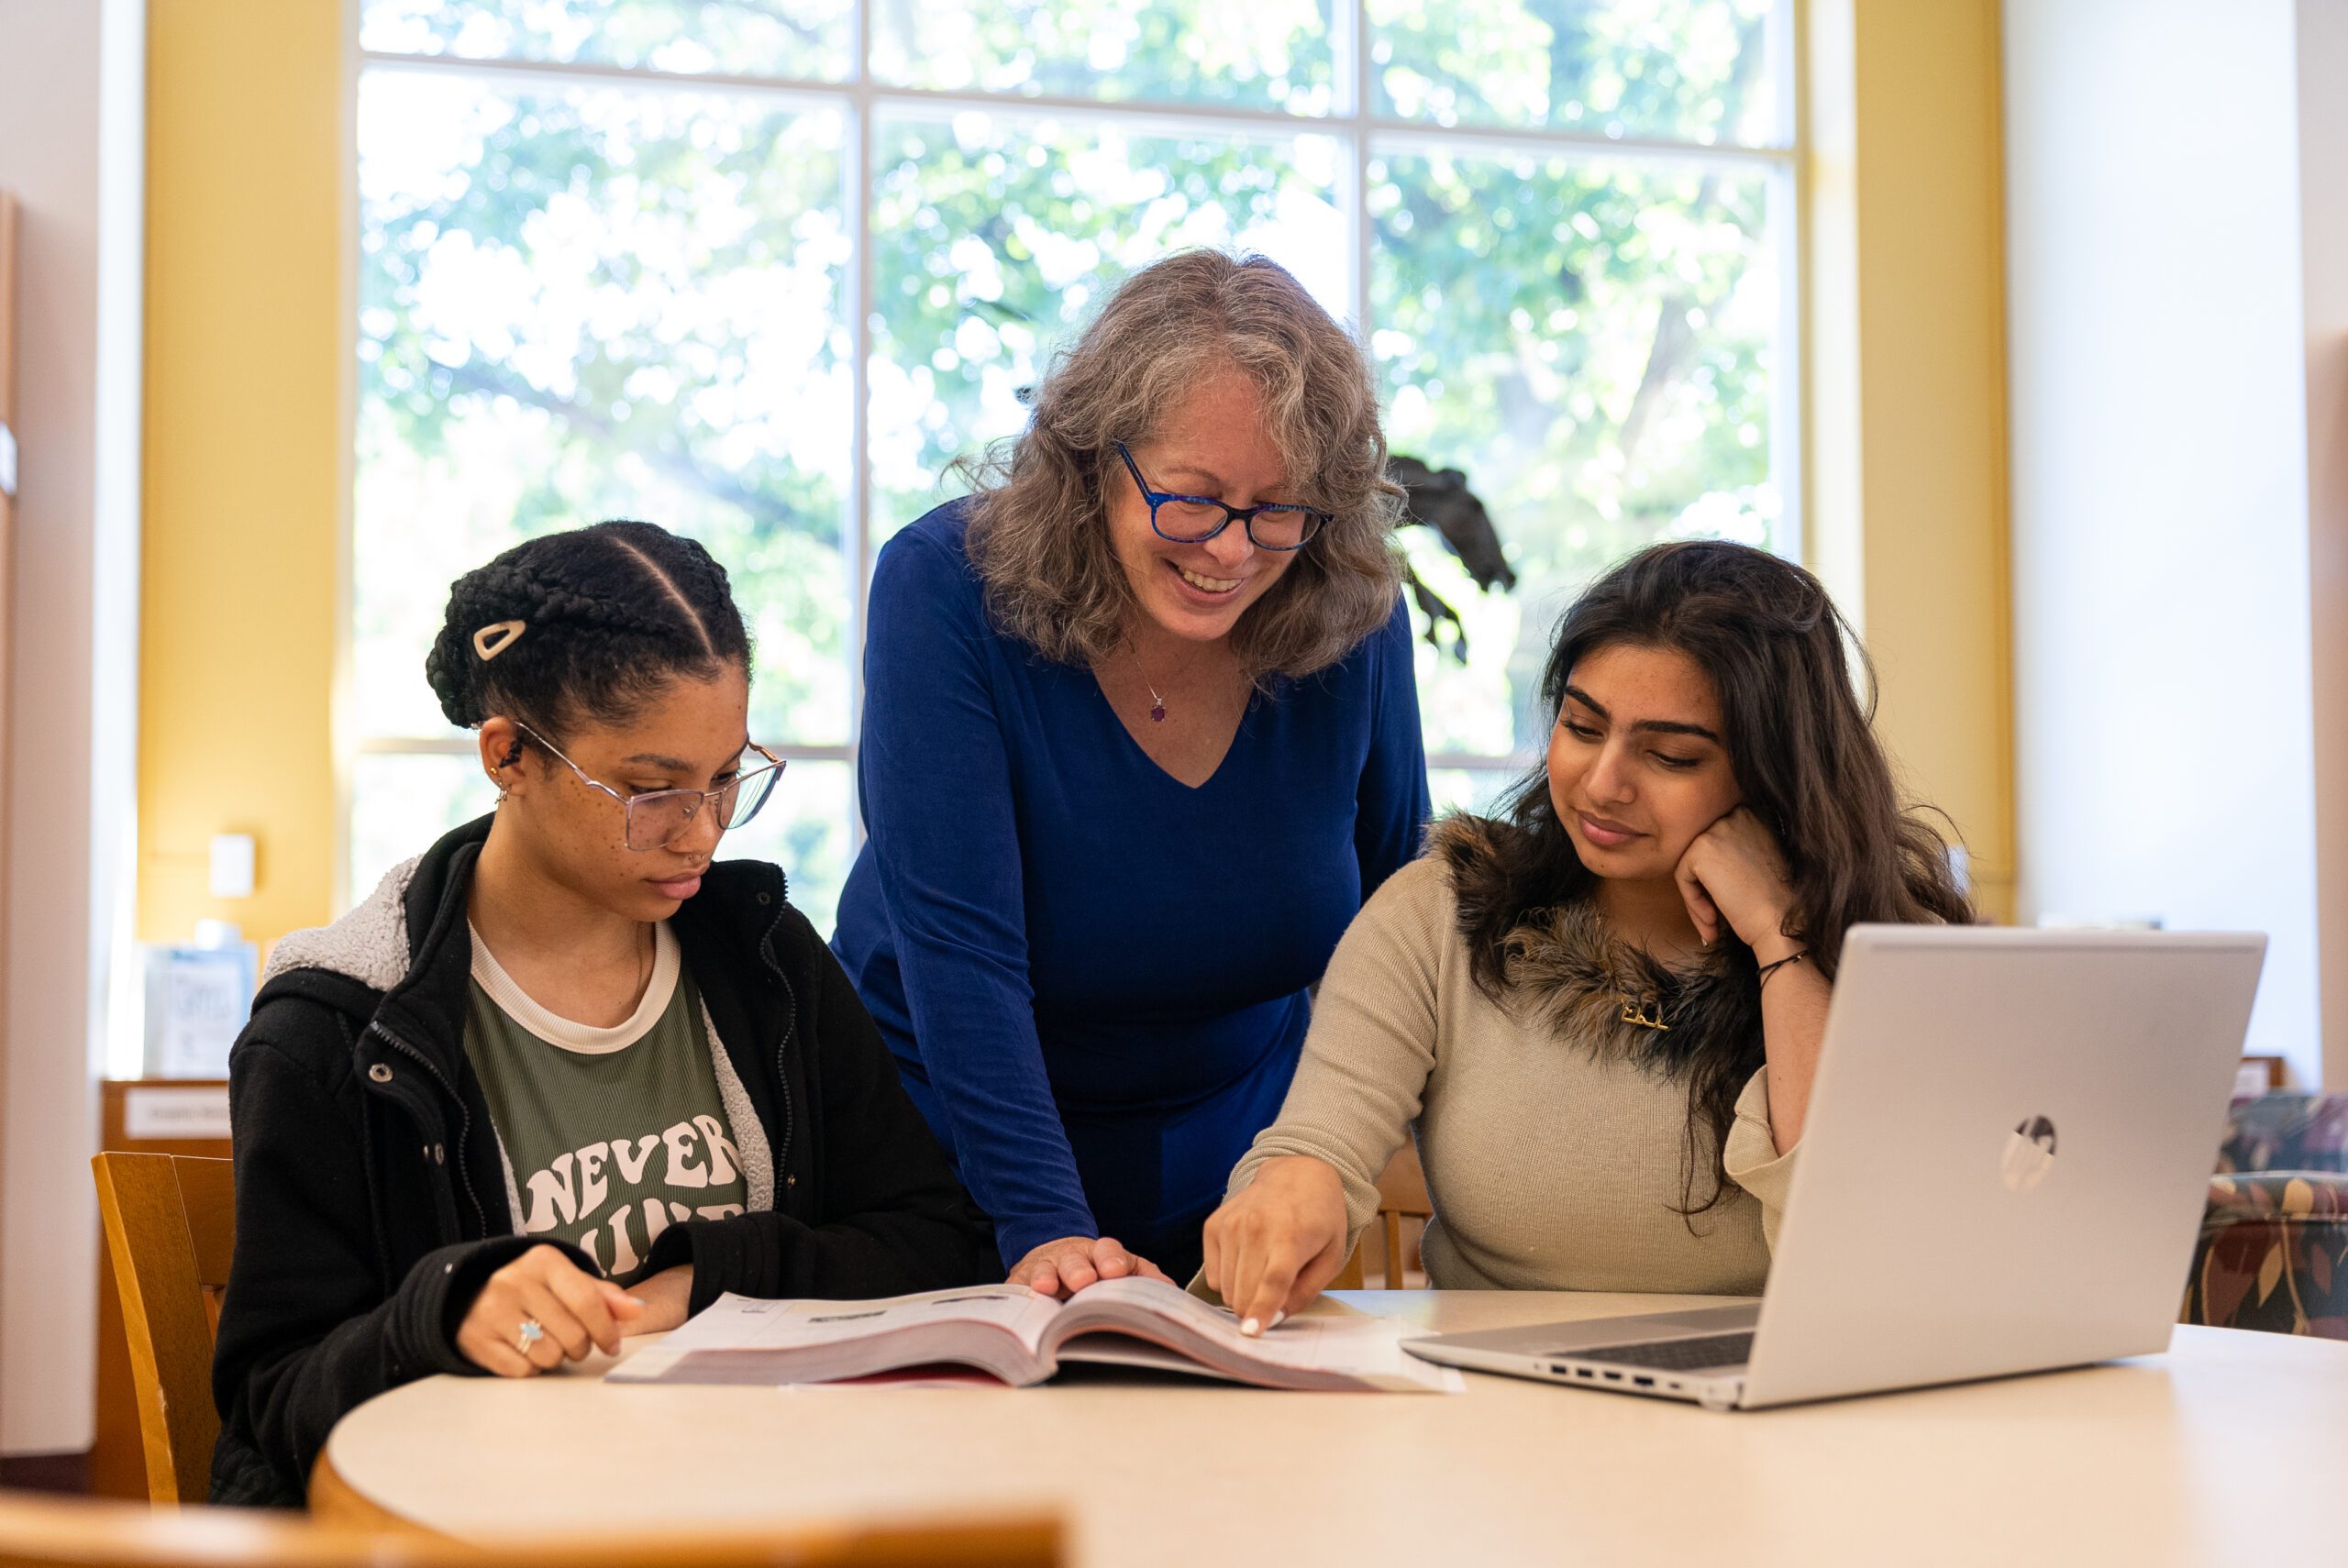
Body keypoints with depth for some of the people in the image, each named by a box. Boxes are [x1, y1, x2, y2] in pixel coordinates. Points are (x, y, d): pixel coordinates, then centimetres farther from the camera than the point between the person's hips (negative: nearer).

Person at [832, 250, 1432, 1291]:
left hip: (1230, 1171, 3)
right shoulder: (946, 589, -19)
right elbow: (957, 945, -24)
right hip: (951, 1158, -2)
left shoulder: (1352, 618, -9)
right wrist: (1044, 1229, -32)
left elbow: (1390, 915, 5)